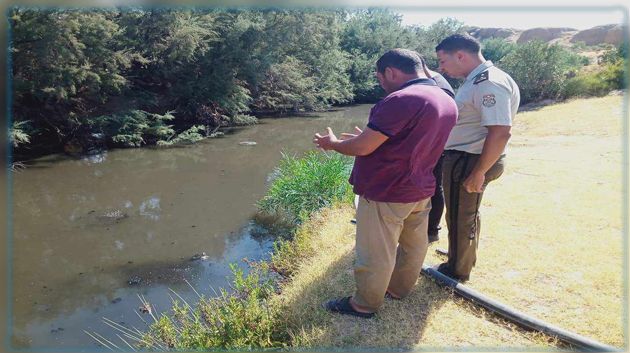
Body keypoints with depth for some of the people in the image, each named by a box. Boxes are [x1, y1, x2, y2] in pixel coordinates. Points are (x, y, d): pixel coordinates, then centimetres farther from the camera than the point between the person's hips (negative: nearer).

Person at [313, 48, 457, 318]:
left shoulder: (400, 100, -25)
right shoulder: (448, 102, 5)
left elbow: (362, 147, -23)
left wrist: (333, 143, -4)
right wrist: (369, 136, 19)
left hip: (386, 194, -9)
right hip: (421, 190, 9)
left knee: (375, 255, 7)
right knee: (414, 245, 22)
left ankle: (364, 305, 24)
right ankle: (398, 289, 42)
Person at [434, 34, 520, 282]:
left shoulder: (489, 83, -22)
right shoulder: (476, 81, 9)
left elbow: (500, 133, -29)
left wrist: (479, 173, -25)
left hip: (468, 162, -10)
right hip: (465, 158, 10)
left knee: (460, 218, 7)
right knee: (468, 214, 25)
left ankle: (457, 271, 26)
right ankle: (466, 258, 46)